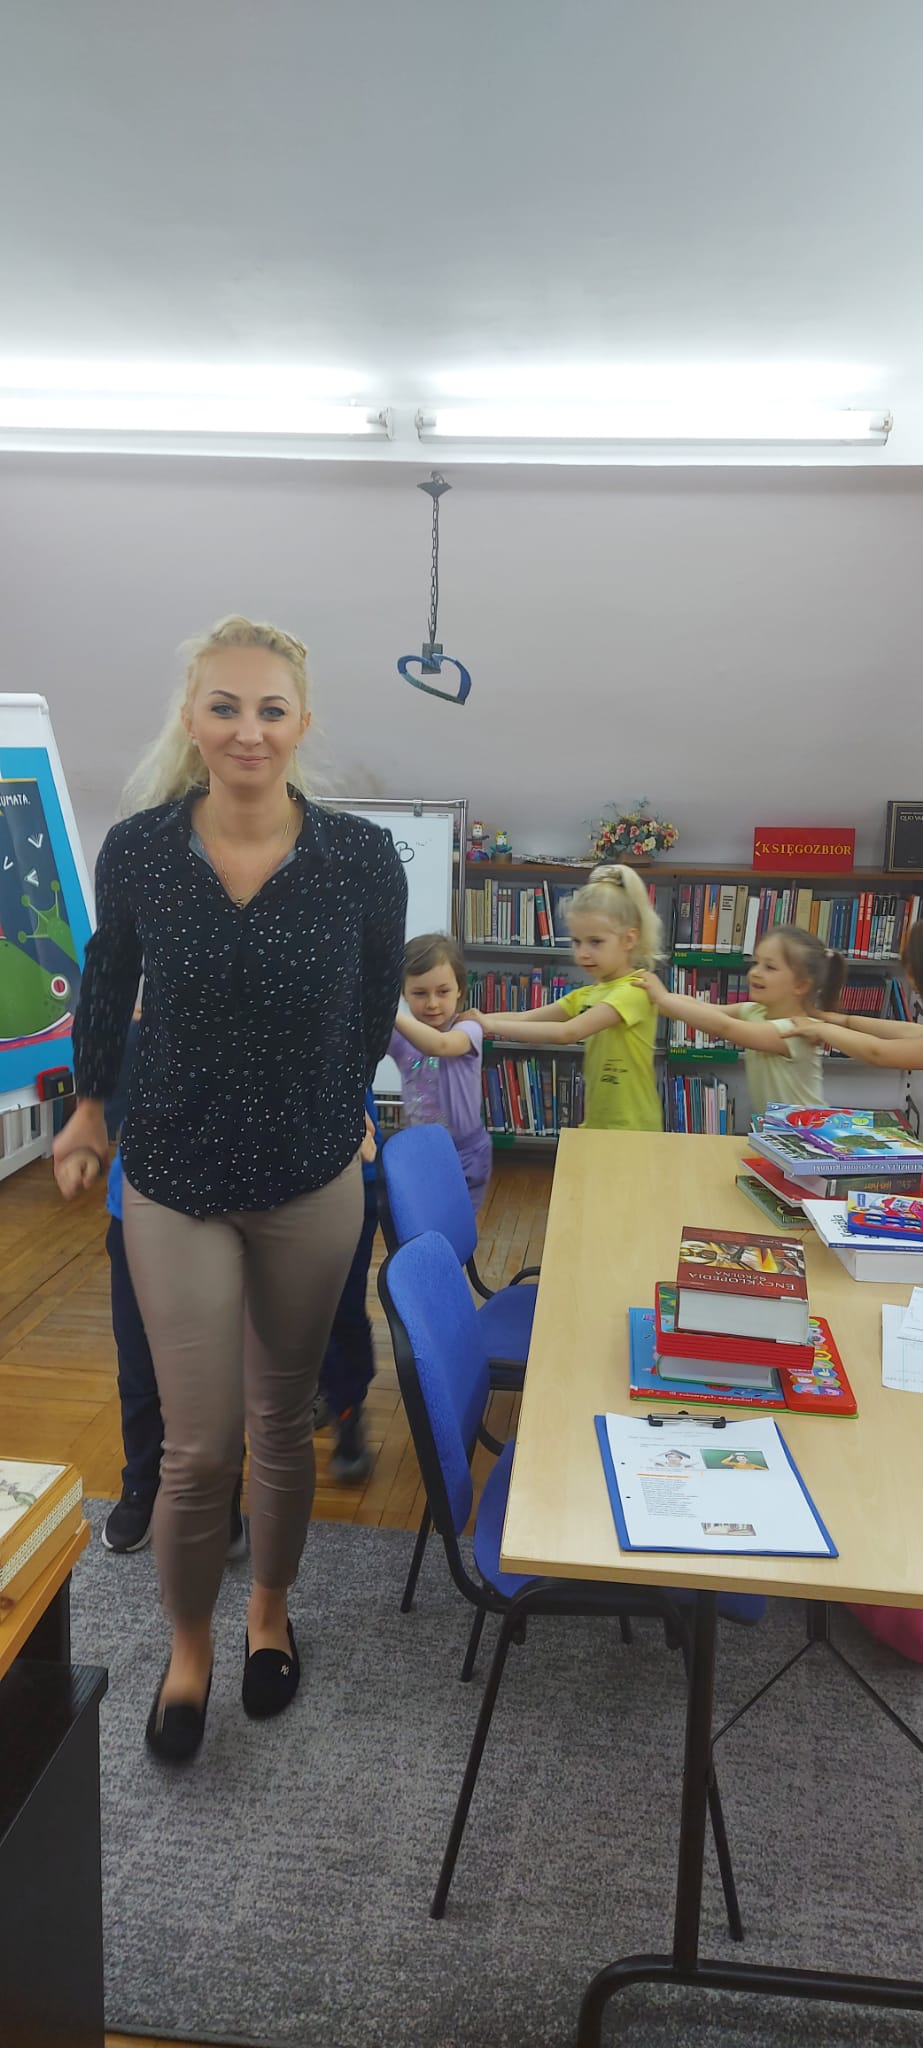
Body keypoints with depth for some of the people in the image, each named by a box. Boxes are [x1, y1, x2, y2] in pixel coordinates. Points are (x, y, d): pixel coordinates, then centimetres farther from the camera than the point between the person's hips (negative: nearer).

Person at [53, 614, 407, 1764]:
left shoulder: (363, 859, -13)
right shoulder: (137, 850, -11)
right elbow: (106, 981, 8)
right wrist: (92, 1099, 17)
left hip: (312, 1184, 1)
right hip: (174, 1185, 0)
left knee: (284, 1422, 18)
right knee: (200, 1449, 2)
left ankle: (271, 1611, 45)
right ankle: (187, 1648, 33)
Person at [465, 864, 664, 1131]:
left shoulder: (635, 989, -17)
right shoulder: (588, 993, 11)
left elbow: (567, 1032, -27)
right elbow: (525, 1018, 4)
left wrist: (492, 1025, -24)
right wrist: (477, 1019, -13)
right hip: (596, 1126, 8)